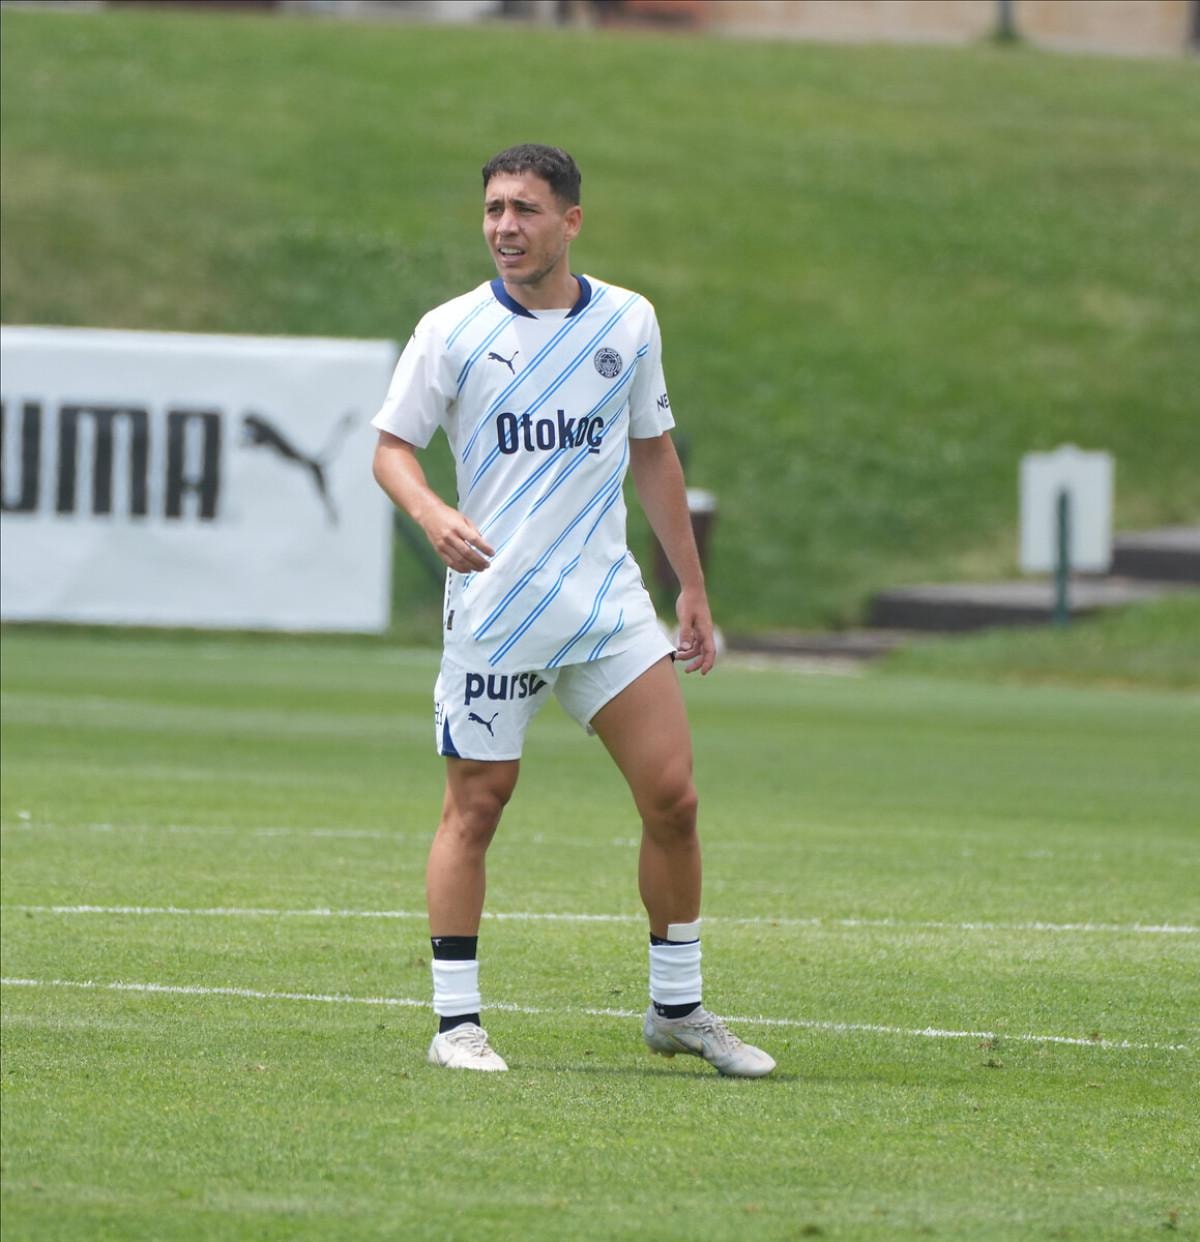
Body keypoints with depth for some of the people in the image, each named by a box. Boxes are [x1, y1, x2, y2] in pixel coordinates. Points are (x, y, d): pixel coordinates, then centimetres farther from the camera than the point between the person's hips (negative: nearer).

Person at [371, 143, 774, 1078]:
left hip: (609, 598, 3)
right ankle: (456, 1021, 6)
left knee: (672, 793, -3)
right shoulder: (453, 331, -3)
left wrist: (693, 587, 16)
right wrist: (433, 514, -23)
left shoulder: (629, 322, 7)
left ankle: (678, 1007, 11)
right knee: (476, 806, -2)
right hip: (494, 606, -3)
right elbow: (393, 447, -1)